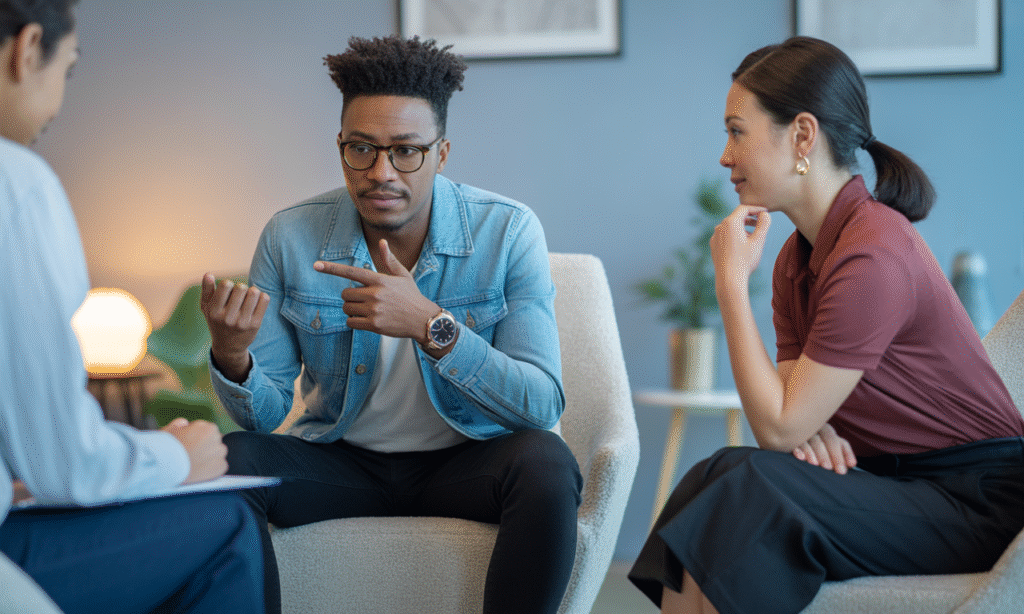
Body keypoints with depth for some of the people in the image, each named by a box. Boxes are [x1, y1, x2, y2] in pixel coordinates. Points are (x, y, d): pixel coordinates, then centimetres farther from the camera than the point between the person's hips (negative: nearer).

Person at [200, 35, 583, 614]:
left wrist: (431, 325, -33)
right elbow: (265, 414, -4)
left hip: (467, 462, -1)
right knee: (228, 461, -27)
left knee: (545, 462, -33)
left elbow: (543, 405, -20)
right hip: (341, 460, 2)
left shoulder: (508, 232, -13)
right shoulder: (290, 237, -7)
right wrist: (232, 357, -29)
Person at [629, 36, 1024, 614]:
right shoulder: (798, 256, 9)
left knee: (742, 486, -26)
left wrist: (732, 280, -14)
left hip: (976, 502, -8)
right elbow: (787, 409, 9)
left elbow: (779, 425, -19)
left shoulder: (872, 256, -21)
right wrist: (813, 428, -15)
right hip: (892, 476, 8)